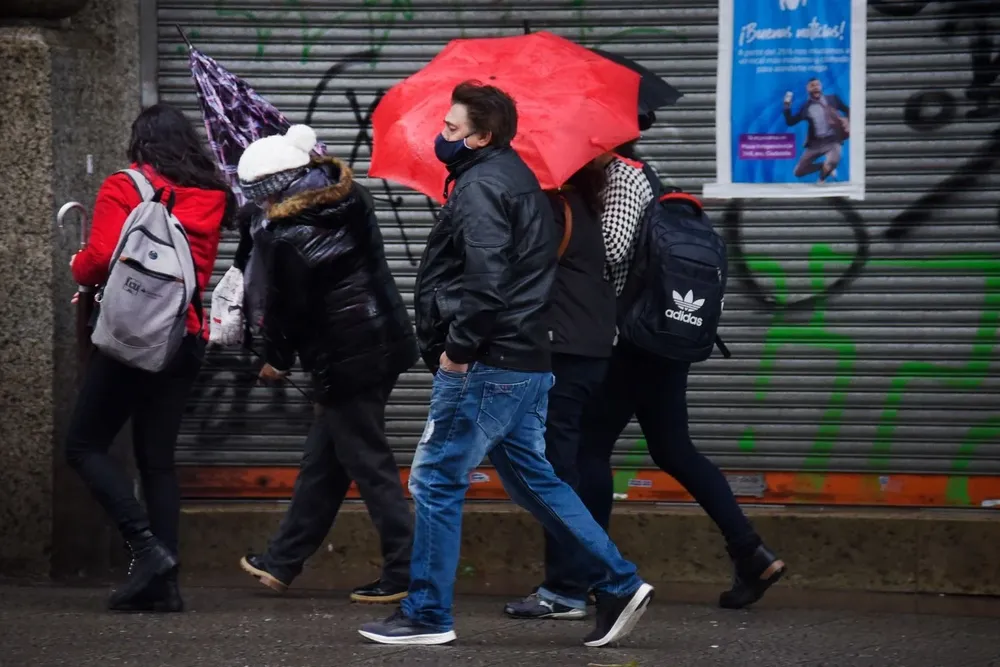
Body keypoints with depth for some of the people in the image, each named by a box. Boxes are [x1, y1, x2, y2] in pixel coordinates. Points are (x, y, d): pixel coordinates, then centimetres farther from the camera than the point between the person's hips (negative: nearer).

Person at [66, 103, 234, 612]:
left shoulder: (122, 189, -6)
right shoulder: (210, 198, 11)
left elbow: (103, 256, -16)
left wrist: (79, 267, 6)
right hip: (187, 336, 6)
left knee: (85, 445, 2)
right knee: (157, 457, 10)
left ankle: (147, 547, -13)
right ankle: (163, 584, 3)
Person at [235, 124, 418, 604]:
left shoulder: (286, 239, -18)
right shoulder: (354, 202, 5)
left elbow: (287, 308, -10)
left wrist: (275, 359, 8)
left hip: (344, 361, -9)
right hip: (386, 343, 9)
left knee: (368, 464, -2)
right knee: (321, 460, 16)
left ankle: (404, 572, -1)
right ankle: (282, 561, 26)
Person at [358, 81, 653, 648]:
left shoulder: (481, 187, -13)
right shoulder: (518, 180, 19)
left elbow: (486, 280, -24)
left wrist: (458, 347, -16)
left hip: (485, 367, -10)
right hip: (528, 362, 10)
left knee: (437, 481, -2)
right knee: (532, 478, 15)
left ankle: (427, 616, 3)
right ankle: (619, 583, 11)